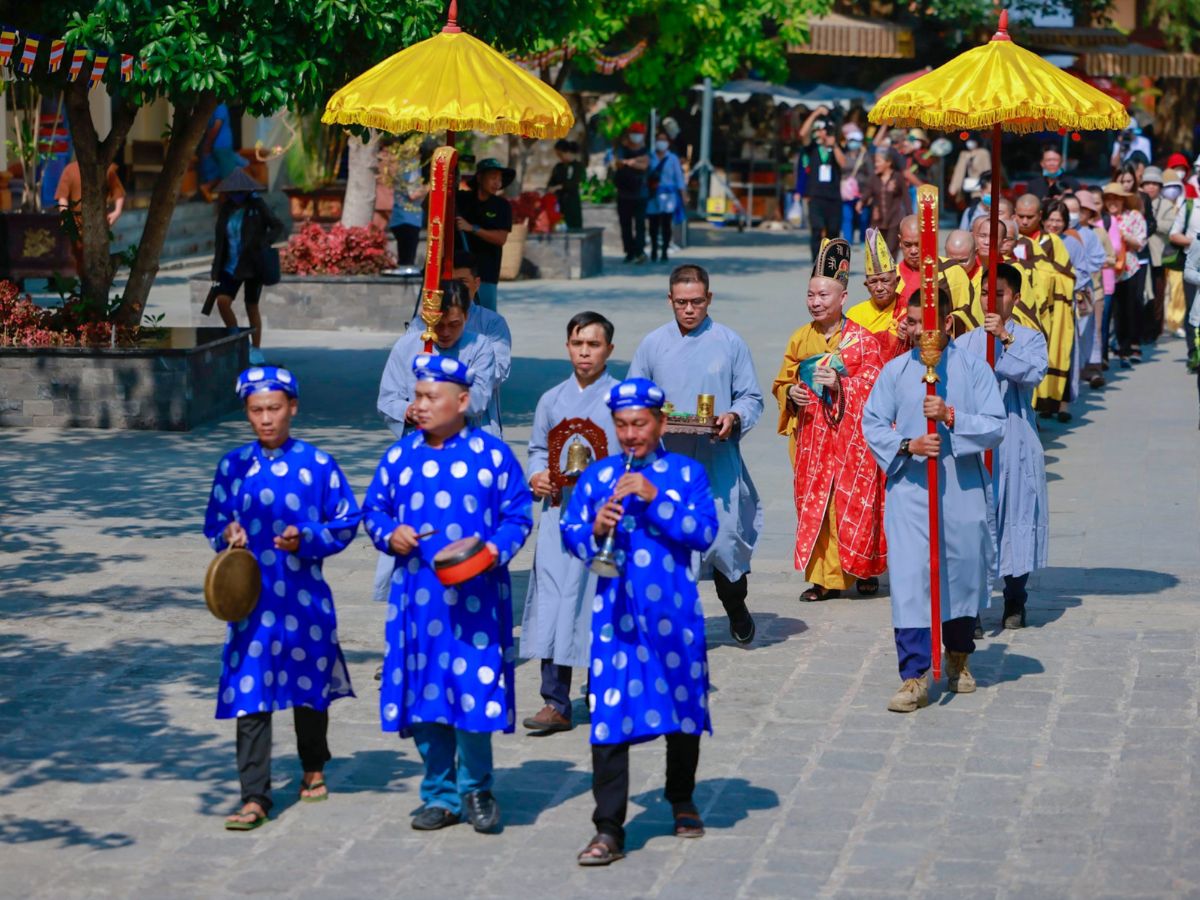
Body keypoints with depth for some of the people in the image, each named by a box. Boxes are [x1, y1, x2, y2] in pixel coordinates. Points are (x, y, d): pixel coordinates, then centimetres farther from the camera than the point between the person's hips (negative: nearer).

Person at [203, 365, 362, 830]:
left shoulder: (318, 465, -3)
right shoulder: (234, 465, 4)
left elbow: (346, 522, 0)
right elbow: (214, 524, 13)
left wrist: (307, 539, -15)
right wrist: (228, 535, -8)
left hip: (305, 595, 0)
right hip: (252, 598, 1)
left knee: (310, 691, 15)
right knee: (250, 698, -6)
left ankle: (314, 769, 39)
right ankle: (254, 798, -5)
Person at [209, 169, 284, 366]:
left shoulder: (257, 207, -7)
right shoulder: (226, 209, 6)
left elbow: (278, 227, -6)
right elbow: (219, 240, 10)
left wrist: (264, 243, -23)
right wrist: (216, 270, 7)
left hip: (252, 266, -4)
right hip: (230, 266, 4)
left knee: (251, 306, 3)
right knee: (222, 300, -11)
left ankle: (256, 350, 16)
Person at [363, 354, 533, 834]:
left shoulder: (492, 454, 1)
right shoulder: (400, 456, 9)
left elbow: (518, 515, 3)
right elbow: (373, 508, 16)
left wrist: (497, 549, -15)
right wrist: (388, 534, -5)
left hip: (474, 595, -3)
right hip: (416, 596, 3)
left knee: (474, 690, -6)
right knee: (423, 690, 5)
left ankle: (475, 790, 12)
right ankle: (439, 794, 18)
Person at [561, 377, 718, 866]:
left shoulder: (687, 472, 3)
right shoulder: (597, 476, 7)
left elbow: (703, 533, -8)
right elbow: (570, 533, 6)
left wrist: (655, 498, -18)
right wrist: (595, 530, -15)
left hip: (675, 614, 0)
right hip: (616, 617, 0)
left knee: (683, 710, 14)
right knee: (609, 717, -7)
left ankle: (682, 801, 37)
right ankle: (609, 829, -6)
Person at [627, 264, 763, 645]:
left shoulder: (729, 343, 3)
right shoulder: (652, 344, 8)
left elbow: (751, 397, 6)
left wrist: (734, 418, -14)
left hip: (718, 460, -1)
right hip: (667, 461, 2)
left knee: (725, 536, -6)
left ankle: (736, 607, 20)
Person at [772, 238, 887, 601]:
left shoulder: (861, 338, -4)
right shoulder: (801, 338, 8)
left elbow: (875, 384, -7)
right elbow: (781, 382, 15)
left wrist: (841, 384, -22)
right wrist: (791, 394, -7)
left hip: (852, 435, -4)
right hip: (811, 434, 4)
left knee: (855, 500, -2)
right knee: (814, 502, 2)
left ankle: (865, 569, 15)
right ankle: (824, 577, 9)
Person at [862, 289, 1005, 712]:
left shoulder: (973, 368, 0)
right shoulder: (895, 371, 3)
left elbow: (995, 427, -5)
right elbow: (873, 423, 3)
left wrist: (951, 416, -19)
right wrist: (907, 445, -14)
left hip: (962, 490, 0)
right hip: (909, 487, 0)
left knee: (963, 572, 13)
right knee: (909, 577, -10)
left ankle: (959, 657, 38)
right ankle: (915, 677, -10)